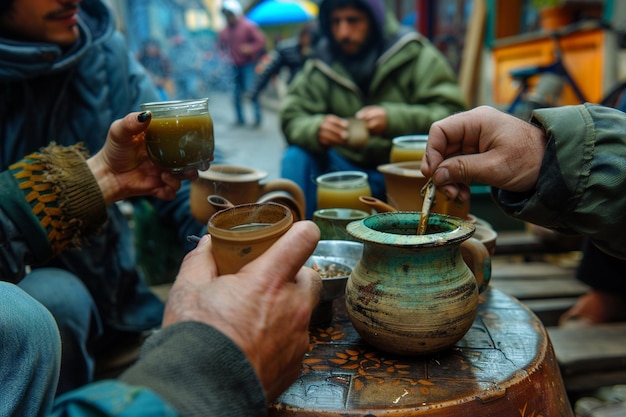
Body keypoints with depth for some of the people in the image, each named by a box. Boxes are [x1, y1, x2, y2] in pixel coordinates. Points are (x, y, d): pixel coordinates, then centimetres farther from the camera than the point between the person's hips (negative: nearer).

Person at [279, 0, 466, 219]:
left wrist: (393, 120, -30)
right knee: (296, 157, -19)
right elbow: (292, 118, -3)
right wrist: (316, 130, -27)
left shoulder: (416, 55, -5)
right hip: (346, 166, 3)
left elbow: (451, 114, -13)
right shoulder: (321, 65, 2)